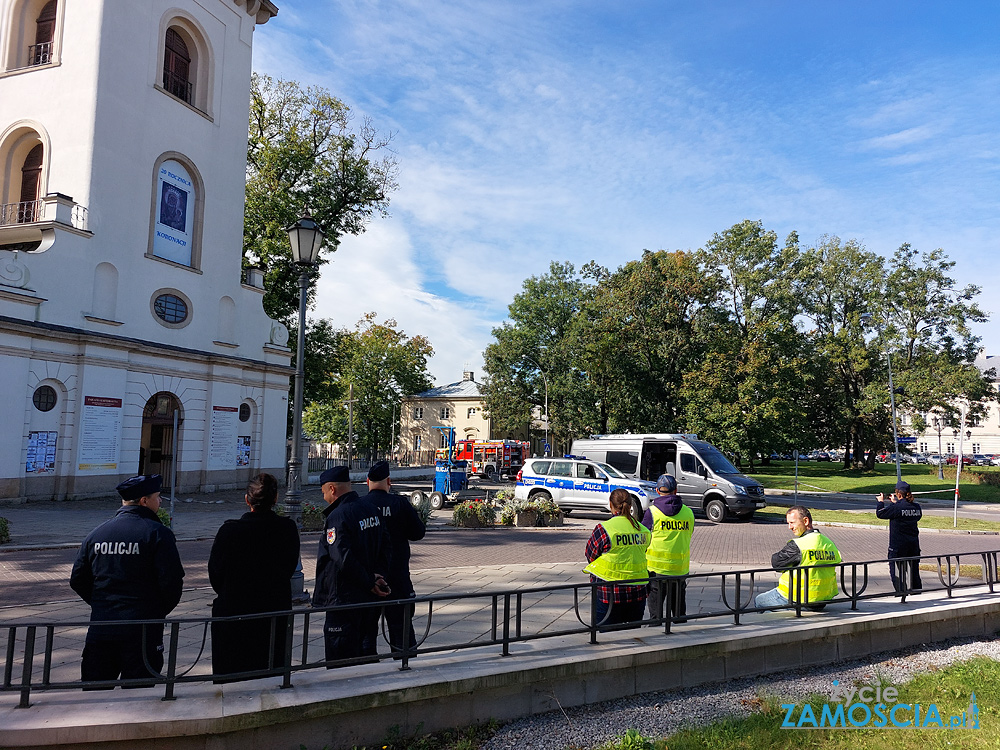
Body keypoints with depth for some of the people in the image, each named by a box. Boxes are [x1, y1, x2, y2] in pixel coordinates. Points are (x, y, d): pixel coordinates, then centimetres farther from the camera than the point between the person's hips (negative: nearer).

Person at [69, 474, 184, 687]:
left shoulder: (96, 533, 9)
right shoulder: (158, 533, -9)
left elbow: (77, 580, 13)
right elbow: (171, 580, -15)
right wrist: (160, 610, 3)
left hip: (100, 627, 5)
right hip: (142, 629, -5)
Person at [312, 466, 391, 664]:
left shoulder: (337, 516, -18)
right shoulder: (372, 509, 7)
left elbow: (343, 559, -24)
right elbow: (385, 546, 10)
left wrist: (370, 582, -15)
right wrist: (377, 576, 1)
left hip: (344, 598, -8)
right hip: (371, 596, 8)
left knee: (341, 656, 2)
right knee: (368, 652, 19)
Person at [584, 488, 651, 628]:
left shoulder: (603, 529, -14)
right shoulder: (643, 530, 3)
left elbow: (590, 556, -2)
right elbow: (643, 551, 12)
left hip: (609, 593, -5)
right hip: (638, 592, 5)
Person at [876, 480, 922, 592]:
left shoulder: (896, 507, -18)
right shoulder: (916, 507, 1)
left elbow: (880, 513, -8)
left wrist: (881, 501, 11)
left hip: (898, 545, -6)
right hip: (914, 544, 6)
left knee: (896, 570, 3)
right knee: (914, 569, 18)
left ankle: (901, 592, 1)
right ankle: (917, 590, 26)